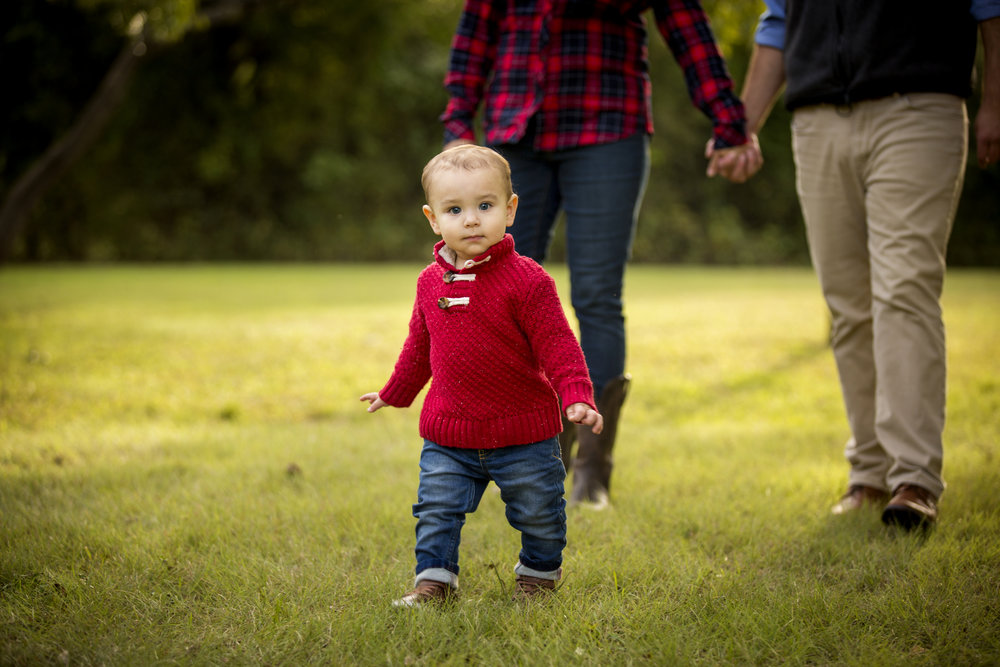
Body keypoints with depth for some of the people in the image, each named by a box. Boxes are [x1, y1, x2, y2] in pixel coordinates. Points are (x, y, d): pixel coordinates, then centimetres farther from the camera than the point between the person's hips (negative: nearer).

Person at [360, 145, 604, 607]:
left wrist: (577, 398, -27)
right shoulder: (431, 282, 2)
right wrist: (394, 393, 27)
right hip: (448, 434, 3)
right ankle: (434, 578, 19)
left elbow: (557, 344, -15)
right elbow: (420, 346, 18)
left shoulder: (526, 280, -14)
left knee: (537, 513, 11)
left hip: (523, 434, -3)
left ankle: (539, 571, 35)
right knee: (436, 509, 3)